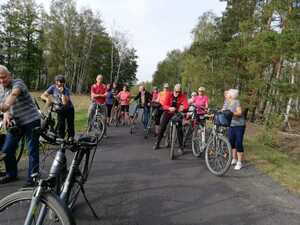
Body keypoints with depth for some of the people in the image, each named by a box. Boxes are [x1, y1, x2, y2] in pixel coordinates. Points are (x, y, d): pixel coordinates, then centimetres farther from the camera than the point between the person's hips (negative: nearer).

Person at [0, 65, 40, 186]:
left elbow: (14, 93, -36)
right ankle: (11, 174, 29)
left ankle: (32, 178, 5)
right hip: (16, 123, 7)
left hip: (31, 121, -7)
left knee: (33, 151, -5)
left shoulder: (18, 83, -12)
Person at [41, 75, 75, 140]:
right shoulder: (53, 87, -10)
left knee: (70, 125, -1)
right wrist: (47, 99, -34)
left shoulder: (66, 90, -18)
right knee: (60, 126, -3)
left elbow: (65, 102, -29)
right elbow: (42, 95, -13)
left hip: (69, 109, -2)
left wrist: (62, 92, -35)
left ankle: (71, 139, 14)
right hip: (60, 110, 2)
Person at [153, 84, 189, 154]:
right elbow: (164, 106, -17)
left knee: (179, 129, -12)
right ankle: (157, 143, 19)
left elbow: (186, 105, -25)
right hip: (168, 112, 1)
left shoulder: (183, 97, -10)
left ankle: (181, 147, 3)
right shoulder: (169, 96, -9)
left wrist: (183, 108, -49)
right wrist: (169, 108, -40)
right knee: (162, 128, 1)